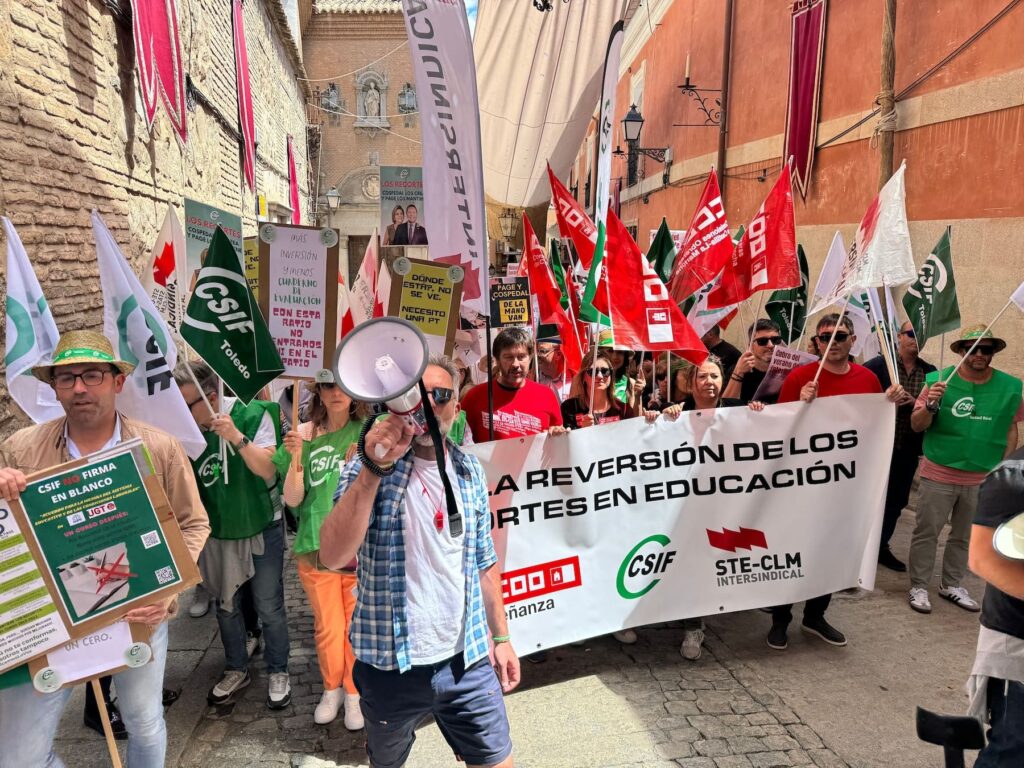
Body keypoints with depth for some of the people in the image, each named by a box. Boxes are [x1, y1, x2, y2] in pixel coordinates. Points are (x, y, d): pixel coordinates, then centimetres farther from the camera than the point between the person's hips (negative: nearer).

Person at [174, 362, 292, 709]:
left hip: (261, 528, -3)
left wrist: (237, 438, -35)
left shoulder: (252, 414, -18)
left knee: (269, 607, 8)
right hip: (217, 532, 4)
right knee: (226, 605, 18)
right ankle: (236, 670, 38)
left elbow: (268, 470, -23)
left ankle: (277, 672, 28)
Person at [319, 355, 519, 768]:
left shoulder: (470, 471, 2)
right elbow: (332, 556, -26)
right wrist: (374, 469, -35)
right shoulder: (370, 465, -10)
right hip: (390, 665, -2)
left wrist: (501, 636, 10)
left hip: (467, 660, 3)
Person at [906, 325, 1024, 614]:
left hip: (983, 480, 3)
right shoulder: (939, 380, -10)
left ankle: (951, 585, 33)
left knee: (964, 536, 17)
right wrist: (931, 405, -26)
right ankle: (919, 587, 17)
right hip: (938, 476, -3)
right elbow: (916, 426, -7)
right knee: (926, 533, 4)